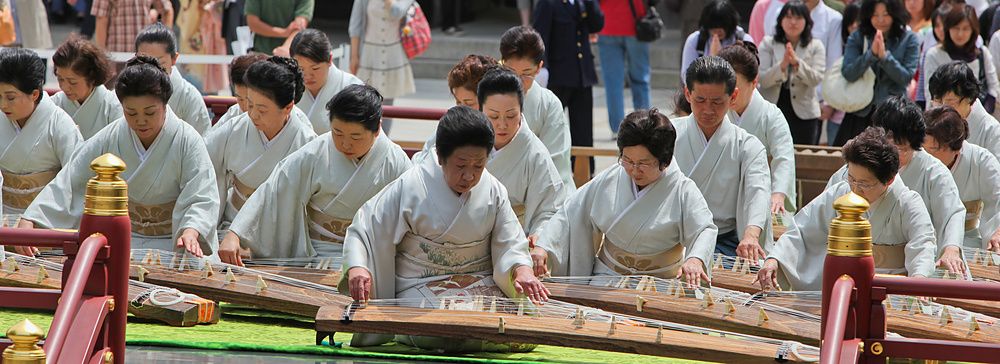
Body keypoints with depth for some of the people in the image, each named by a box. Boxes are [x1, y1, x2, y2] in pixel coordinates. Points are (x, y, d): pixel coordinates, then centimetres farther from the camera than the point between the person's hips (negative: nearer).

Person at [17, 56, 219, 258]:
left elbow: (202, 198, -18)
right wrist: (27, 221, -17)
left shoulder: (188, 141, -11)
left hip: (174, 243, -3)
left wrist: (191, 232, -40)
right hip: (125, 240, 3)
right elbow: (66, 184, -4)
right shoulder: (110, 139, -3)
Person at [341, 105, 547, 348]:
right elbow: (362, 230, -6)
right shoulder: (411, 187, -8)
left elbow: (509, 246, 1)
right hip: (420, 288, -4)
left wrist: (522, 270, -23)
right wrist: (356, 268, -27)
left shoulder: (493, 191, 4)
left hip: (482, 284, 4)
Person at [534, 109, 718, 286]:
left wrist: (695, 259, -36)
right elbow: (570, 214, 11)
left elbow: (705, 230, -14)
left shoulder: (683, 190, -7)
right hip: (606, 276, 3)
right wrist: (543, 246, -2)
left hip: (661, 283, -2)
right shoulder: (609, 179, 5)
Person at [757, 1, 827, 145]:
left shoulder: (815, 47, 6)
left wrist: (797, 63, -25)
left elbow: (816, 79, -9)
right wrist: (782, 65, -24)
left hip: (803, 113, 0)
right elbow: (762, 80, -7)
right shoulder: (768, 44, 5)